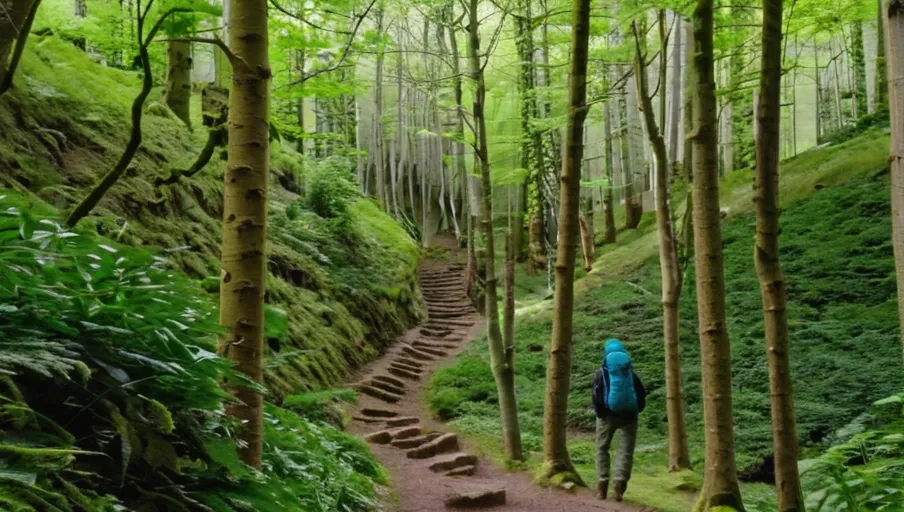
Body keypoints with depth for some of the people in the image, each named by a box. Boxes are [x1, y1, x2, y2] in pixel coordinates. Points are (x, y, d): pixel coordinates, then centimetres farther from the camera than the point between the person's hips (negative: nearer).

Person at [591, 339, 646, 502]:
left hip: (608, 415, -1)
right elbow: (641, 393, 3)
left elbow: (596, 396, -9)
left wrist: (600, 414, 1)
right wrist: (636, 410, 12)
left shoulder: (601, 373, -3)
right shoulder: (630, 372, 4)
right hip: (628, 415, 1)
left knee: (602, 449, 13)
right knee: (625, 451, 3)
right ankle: (618, 485, -10)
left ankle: (602, 485, 7)